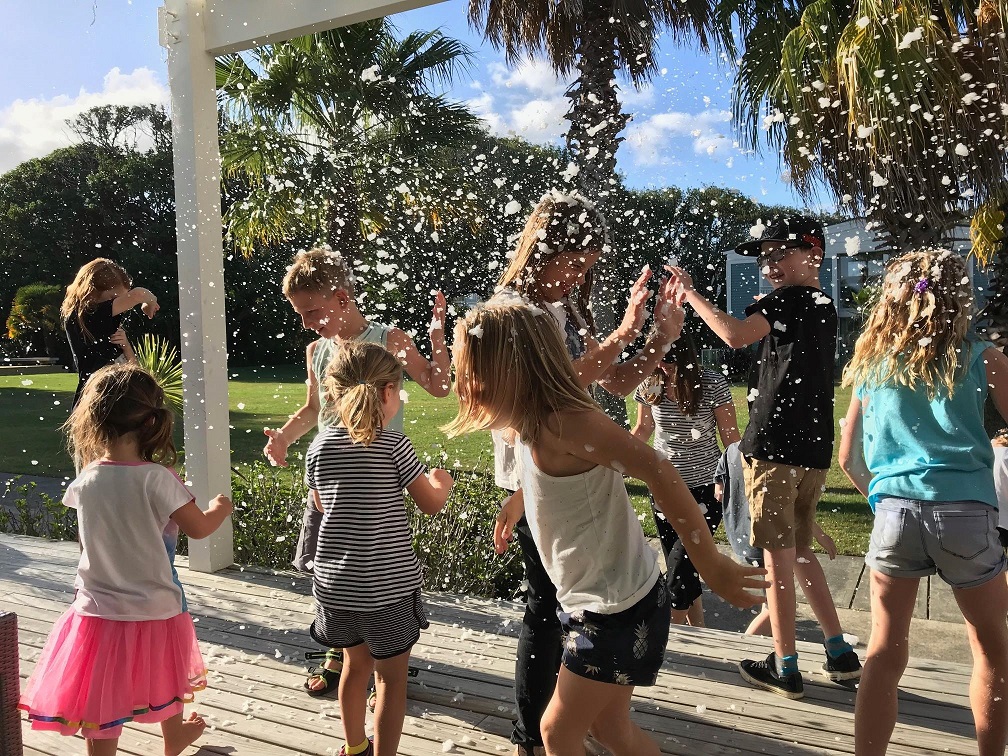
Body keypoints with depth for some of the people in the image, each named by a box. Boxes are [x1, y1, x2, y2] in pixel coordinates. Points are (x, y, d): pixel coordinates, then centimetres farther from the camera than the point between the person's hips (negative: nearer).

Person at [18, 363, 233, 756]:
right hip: (154, 609, -2)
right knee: (165, 679, 25)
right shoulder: (157, 477, -20)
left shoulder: (85, 480, -8)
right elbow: (199, 527, -12)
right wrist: (219, 509, 8)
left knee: (101, 708, 12)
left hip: (99, 609, 2)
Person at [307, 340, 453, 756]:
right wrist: (442, 482, 15)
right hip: (388, 585, -5)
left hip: (336, 582, 5)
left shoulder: (319, 446, -2)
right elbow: (432, 504, -5)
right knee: (392, 677, 12)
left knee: (356, 663, 25)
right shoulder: (393, 445, -14)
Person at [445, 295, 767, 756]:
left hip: (618, 609, -9)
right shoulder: (532, 423, 1)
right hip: (594, 602, 9)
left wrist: (712, 566, -27)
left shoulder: (565, 421, -27)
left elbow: (659, 474, -32)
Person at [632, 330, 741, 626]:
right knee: (681, 569, 11)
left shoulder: (712, 384, -13)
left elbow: (730, 436, -6)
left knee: (679, 568, -9)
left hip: (704, 490, -4)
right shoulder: (649, 386, -3)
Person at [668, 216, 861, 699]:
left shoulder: (788, 299, -9)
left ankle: (785, 668, 8)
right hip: (814, 451, 9)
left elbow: (735, 336, -24)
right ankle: (840, 654, 22)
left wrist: (690, 293, -13)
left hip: (775, 446, -9)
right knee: (800, 551, 19)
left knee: (778, 555, -1)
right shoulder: (826, 308, 18)